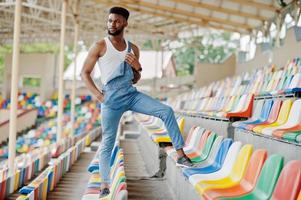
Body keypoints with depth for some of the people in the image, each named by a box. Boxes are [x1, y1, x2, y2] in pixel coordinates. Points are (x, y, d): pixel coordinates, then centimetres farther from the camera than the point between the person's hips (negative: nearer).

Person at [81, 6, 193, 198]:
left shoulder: (133, 48, 11)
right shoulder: (100, 46, -2)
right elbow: (85, 72, 0)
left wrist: (137, 67, -5)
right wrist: (97, 94, -11)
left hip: (131, 94, 4)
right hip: (111, 99, -4)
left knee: (166, 111, -12)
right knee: (108, 142, 0)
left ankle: (180, 155, -8)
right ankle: (105, 185, 10)